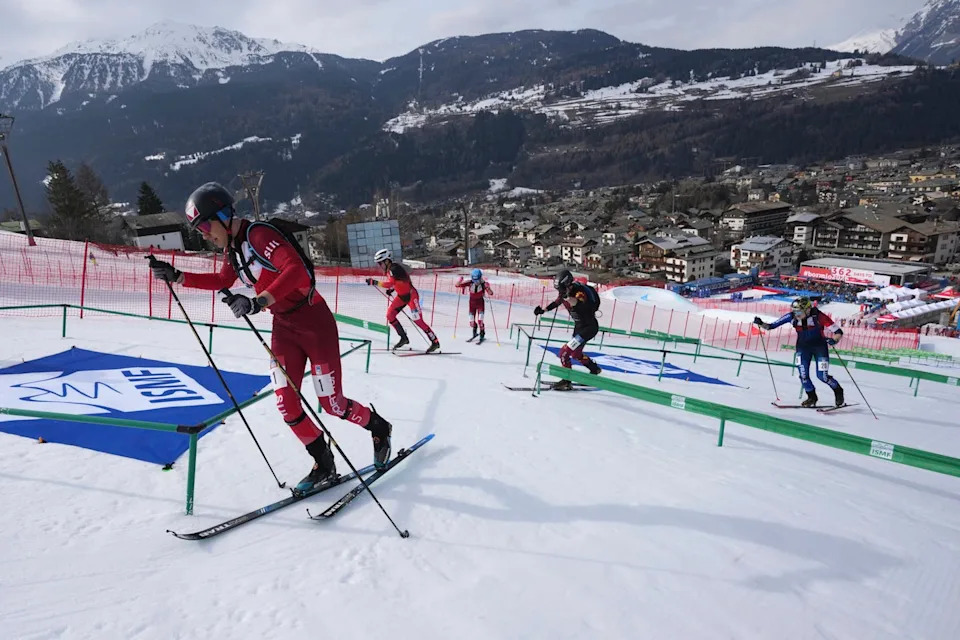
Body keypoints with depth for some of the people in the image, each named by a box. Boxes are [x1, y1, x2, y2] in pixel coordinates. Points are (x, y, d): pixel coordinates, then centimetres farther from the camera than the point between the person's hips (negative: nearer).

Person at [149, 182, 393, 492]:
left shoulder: (259, 234, -20)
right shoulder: (232, 248, 6)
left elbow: (296, 269, -35)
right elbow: (222, 281, 24)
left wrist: (258, 301, -43)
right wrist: (177, 276, 15)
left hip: (315, 321, -8)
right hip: (283, 326, 8)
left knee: (332, 404, -1)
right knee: (286, 403, -1)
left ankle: (380, 428, 26)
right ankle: (324, 464, 15)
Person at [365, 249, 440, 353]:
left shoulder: (394, 269, -24)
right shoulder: (389, 270, 5)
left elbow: (389, 283, -36)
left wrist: (374, 282, -31)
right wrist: (392, 289, 4)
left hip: (411, 295, -9)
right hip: (401, 296, 9)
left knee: (417, 320, -10)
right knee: (390, 314, 2)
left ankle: (435, 342, -1)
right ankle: (404, 338, 12)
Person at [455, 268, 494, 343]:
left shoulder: (483, 284, -20)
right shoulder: (470, 283, -16)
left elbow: (491, 293, -24)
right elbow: (457, 285, -14)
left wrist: (487, 288, -42)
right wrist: (460, 280, -34)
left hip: (480, 303, -3)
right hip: (472, 302, 3)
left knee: (480, 320, -12)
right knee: (472, 321, 9)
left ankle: (482, 336, 6)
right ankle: (474, 334, 37)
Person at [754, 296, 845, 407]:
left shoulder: (818, 316, -26)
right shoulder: (792, 316, -18)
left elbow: (839, 332, -25)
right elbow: (771, 325, -13)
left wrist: (833, 340, -45)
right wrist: (761, 324, -31)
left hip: (819, 346, -3)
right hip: (803, 347, 3)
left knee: (822, 376, -6)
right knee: (803, 375, -4)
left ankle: (838, 391, 24)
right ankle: (812, 397, 20)